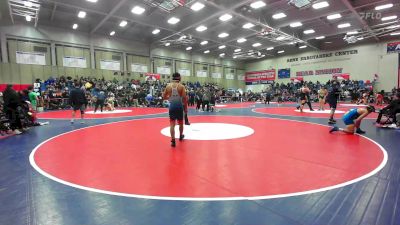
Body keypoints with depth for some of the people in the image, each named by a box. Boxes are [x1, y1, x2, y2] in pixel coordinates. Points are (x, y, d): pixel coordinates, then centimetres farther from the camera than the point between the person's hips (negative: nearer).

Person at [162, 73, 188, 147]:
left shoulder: (168, 86, 1)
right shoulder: (181, 86, -6)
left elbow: (164, 97, 6)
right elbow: (184, 98, -11)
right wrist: (185, 108, -2)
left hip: (172, 105, 1)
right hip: (179, 105, -1)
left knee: (172, 124, 2)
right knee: (181, 122, 19)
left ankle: (173, 140, -6)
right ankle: (181, 136, 39)